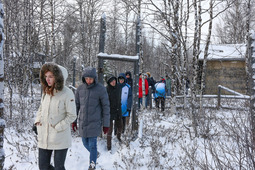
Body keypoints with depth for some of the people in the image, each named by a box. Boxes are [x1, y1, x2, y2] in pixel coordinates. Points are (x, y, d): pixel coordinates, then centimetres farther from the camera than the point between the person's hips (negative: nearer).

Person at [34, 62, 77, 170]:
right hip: (43, 138, 6)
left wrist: (57, 127, -15)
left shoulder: (67, 93, -15)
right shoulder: (46, 91, 5)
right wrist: (37, 121, 4)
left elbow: (72, 116, -12)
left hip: (60, 139, -6)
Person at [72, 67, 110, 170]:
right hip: (82, 122, 4)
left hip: (94, 123, -4)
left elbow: (106, 107, -5)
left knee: (92, 145, -2)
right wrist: (73, 120, 9)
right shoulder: (80, 89, 0)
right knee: (85, 143, 14)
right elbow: (76, 105, 9)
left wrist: (106, 124, -5)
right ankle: (95, 154, 42)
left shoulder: (101, 89, -10)